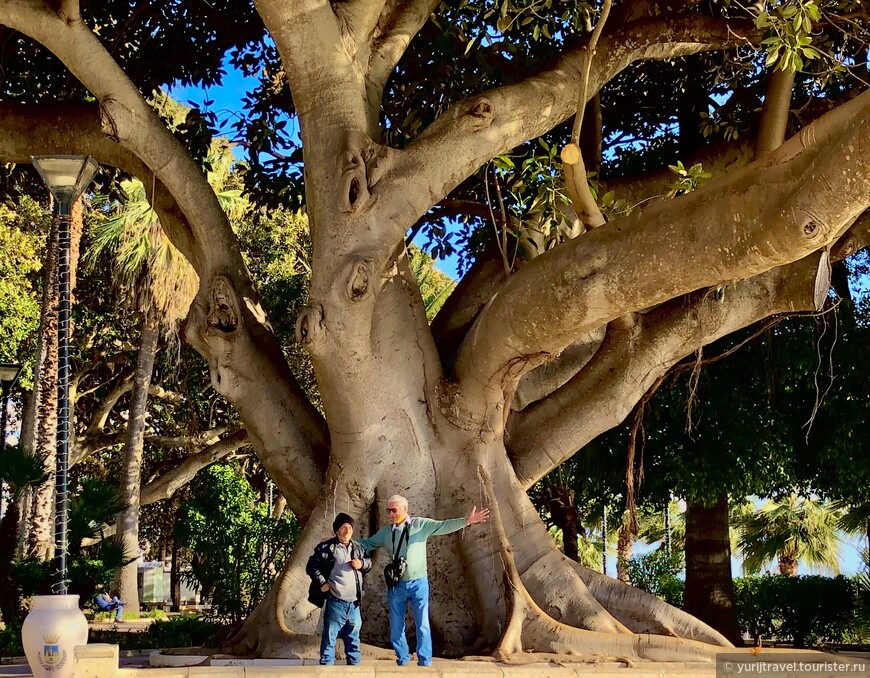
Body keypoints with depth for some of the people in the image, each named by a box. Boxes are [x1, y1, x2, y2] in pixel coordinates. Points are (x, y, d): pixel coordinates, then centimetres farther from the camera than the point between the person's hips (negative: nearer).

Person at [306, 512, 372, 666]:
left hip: (354, 603, 5)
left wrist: (362, 563, 1)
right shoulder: (326, 547, -6)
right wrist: (322, 583, -11)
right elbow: (311, 567, -3)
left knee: (353, 637, 15)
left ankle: (355, 665, 24)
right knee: (329, 637, -3)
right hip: (335, 602, -5)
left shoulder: (358, 548, 11)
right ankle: (326, 666, 2)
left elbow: (369, 563, 23)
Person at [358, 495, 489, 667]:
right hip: (396, 585, 3)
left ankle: (425, 662, 4)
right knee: (396, 627, 8)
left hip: (418, 583, -3)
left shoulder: (421, 524, -5)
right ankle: (402, 661, 21)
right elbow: (368, 543, 16)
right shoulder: (386, 531, 4)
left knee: (422, 625, -2)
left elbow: (443, 526, -12)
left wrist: (466, 521, -24)